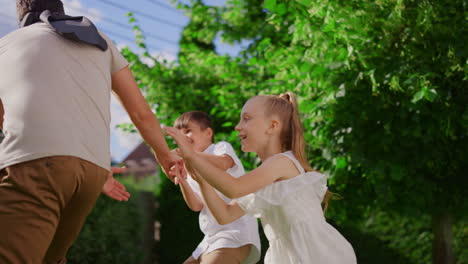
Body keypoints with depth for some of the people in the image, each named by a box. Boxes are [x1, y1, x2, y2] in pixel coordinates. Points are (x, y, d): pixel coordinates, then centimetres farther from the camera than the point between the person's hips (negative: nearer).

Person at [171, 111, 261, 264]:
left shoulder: (222, 147, -1)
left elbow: (223, 164, -28)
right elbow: (197, 206, 2)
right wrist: (182, 181, -16)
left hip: (236, 239, -9)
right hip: (210, 241, 9)